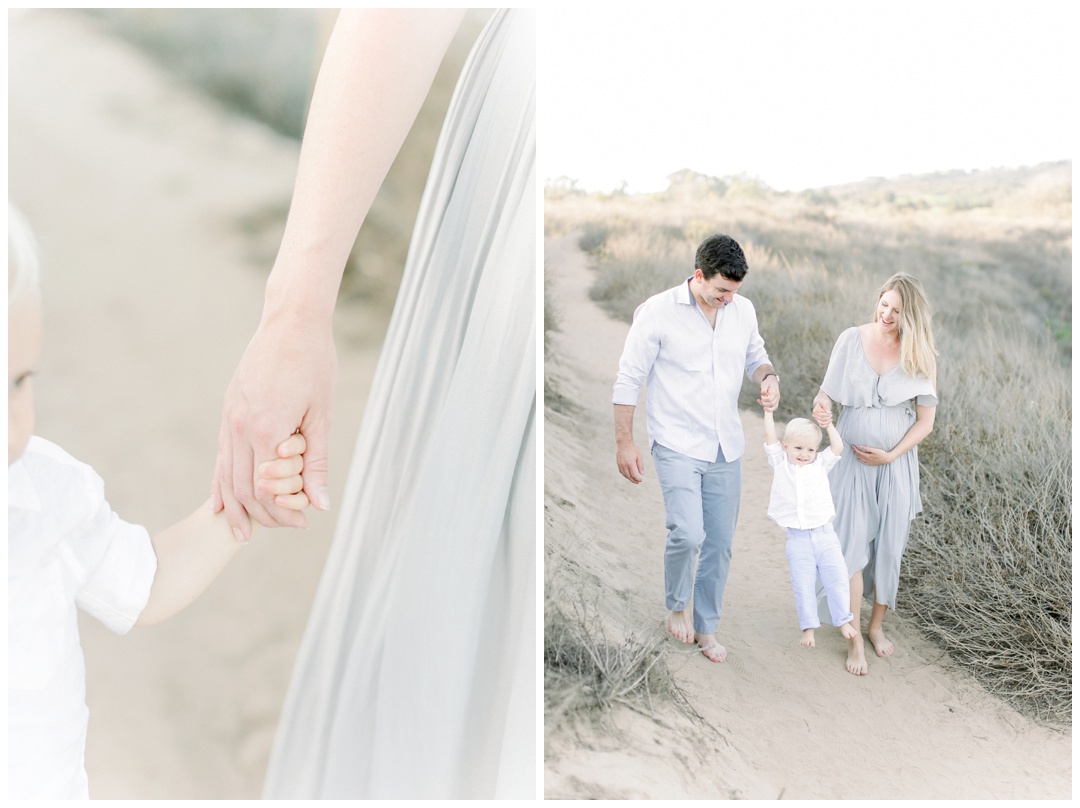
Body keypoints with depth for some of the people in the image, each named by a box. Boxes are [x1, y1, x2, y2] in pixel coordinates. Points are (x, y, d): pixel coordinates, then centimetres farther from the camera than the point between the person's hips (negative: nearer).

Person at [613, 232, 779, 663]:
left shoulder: (743, 310, 2)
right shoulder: (658, 312, -12)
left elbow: (755, 355, 19)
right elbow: (629, 378, -7)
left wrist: (768, 377, -6)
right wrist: (624, 442, -8)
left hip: (726, 447, 5)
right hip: (677, 445, -5)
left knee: (720, 543, 9)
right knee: (688, 534, -18)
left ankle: (705, 626, 29)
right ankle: (677, 603, 14)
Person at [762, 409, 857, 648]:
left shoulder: (820, 464, 7)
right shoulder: (781, 464, 4)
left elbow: (838, 447, -2)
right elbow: (770, 437, -3)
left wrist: (827, 422, 1)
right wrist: (768, 412, -8)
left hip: (825, 534, 1)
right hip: (797, 539, -1)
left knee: (837, 579, 2)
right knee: (803, 585, 1)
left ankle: (843, 621, 15)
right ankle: (808, 626, 11)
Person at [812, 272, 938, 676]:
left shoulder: (919, 355, -6)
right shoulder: (852, 339, -6)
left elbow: (925, 420, -2)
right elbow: (829, 390, 0)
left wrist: (890, 455, -11)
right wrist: (821, 407, -23)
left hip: (896, 463, 1)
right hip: (851, 460, 0)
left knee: (888, 547, 9)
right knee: (851, 545, -3)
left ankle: (877, 625, 30)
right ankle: (854, 639, 9)